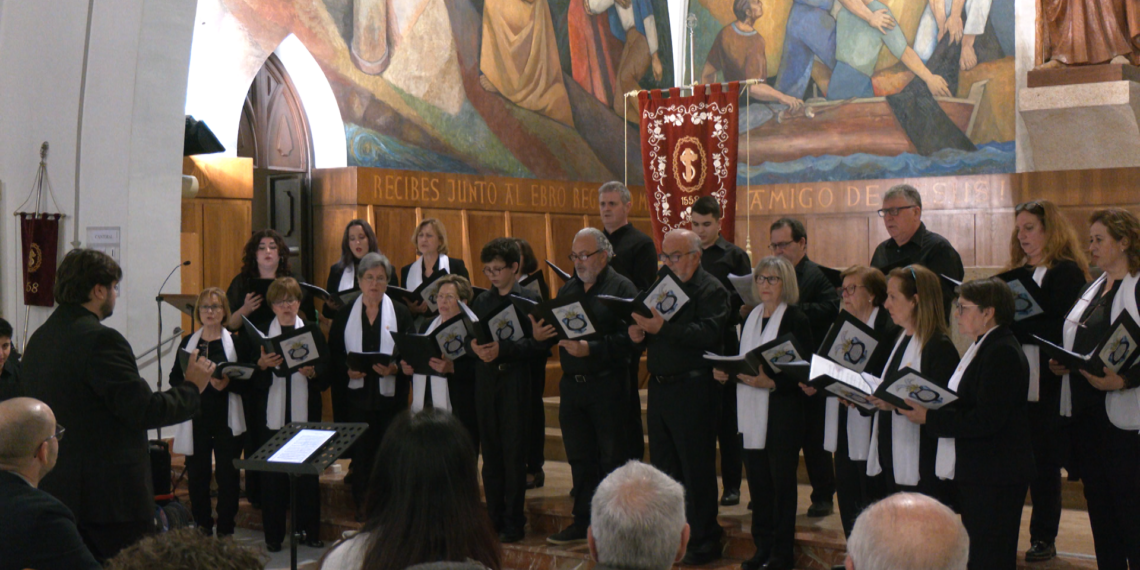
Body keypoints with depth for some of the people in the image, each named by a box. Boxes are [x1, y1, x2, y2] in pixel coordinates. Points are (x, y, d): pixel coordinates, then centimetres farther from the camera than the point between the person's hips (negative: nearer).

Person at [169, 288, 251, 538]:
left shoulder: (237, 343, 2)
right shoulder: (187, 343, 11)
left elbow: (249, 383, -3)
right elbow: (174, 378, 9)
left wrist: (227, 383, -20)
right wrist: (187, 380, -11)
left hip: (227, 421, -2)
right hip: (196, 420, 2)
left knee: (228, 475, -1)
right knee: (197, 474, 5)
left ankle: (226, 530, 9)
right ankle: (202, 525, 19)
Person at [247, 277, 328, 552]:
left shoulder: (313, 333, 7)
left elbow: (326, 378, 2)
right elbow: (250, 379, -1)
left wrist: (312, 373, -19)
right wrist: (262, 365, -20)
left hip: (305, 415, 1)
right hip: (271, 416, 0)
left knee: (308, 475, 4)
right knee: (272, 477, 2)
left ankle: (309, 532, 14)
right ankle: (273, 535, 11)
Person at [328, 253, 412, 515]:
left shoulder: (401, 313, 5)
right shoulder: (344, 315, 9)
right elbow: (333, 356, 7)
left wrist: (394, 368, -19)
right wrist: (348, 371, -12)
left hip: (390, 395, -1)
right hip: (357, 394, 1)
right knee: (361, 456, 3)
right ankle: (362, 511, 12)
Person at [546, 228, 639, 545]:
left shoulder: (621, 288, -6)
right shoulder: (567, 290, 16)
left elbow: (629, 339, -17)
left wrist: (591, 349, -25)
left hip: (607, 385, -6)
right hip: (571, 385, 6)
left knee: (612, 458, 1)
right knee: (580, 458, 12)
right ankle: (583, 522, 21)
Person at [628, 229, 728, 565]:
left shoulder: (711, 290, -7)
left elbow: (708, 334, -22)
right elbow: (648, 328, 18)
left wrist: (663, 328, -28)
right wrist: (639, 333, -5)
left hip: (693, 389, -8)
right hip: (659, 386, 8)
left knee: (696, 469, -1)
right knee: (663, 465, 14)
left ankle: (705, 541, 8)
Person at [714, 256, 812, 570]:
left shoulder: (796, 320, -7)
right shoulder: (751, 317, 14)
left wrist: (770, 382, -23)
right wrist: (725, 372, 1)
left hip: (782, 415, -6)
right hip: (751, 414, 6)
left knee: (782, 482, 1)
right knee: (757, 482, 10)